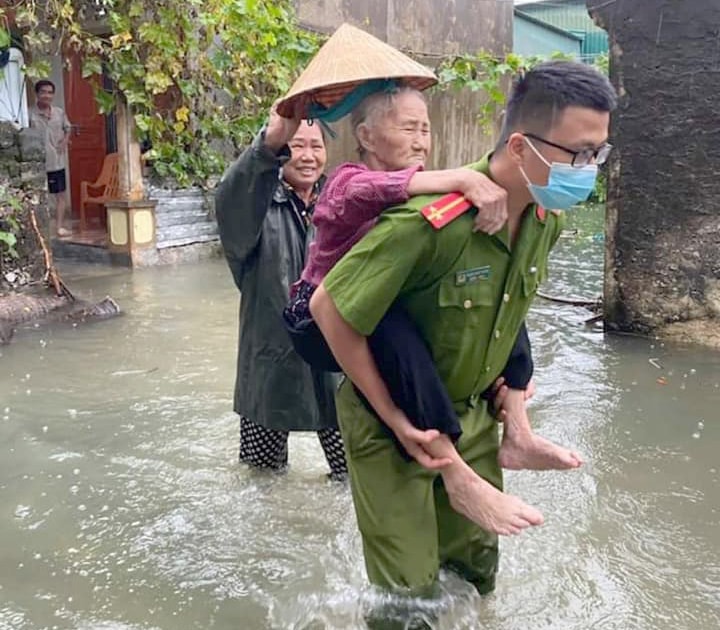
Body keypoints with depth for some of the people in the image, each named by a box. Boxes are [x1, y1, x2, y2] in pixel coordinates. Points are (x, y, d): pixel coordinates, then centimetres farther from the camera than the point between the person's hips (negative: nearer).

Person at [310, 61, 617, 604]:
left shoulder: (547, 220, -7)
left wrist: (511, 394, 6)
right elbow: (329, 308, -25)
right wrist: (400, 423, -18)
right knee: (410, 592, 5)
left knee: (477, 569, 19)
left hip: (472, 417, 7)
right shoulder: (430, 220, -32)